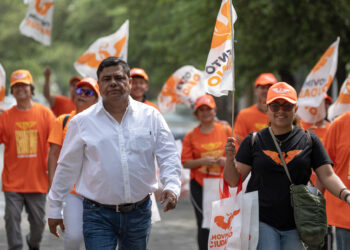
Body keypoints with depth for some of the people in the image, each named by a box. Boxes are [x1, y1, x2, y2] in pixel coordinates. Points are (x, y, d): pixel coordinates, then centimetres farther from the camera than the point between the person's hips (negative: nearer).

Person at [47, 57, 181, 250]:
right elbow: (67, 167, 6)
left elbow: (168, 156, 2)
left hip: (139, 212, 2)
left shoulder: (150, 116, 4)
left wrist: (172, 186, -16)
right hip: (98, 215, -2)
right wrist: (54, 209, 9)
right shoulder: (82, 122, 1)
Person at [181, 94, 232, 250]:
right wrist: (202, 161, -16)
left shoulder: (226, 130, 4)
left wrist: (227, 160, -12)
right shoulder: (191, 136, 3)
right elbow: (185, 163, 0)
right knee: (204, 225, 1)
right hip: (199, 185, 0)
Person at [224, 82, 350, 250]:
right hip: (261, 223, -1)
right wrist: (229, 158, -18)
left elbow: (327, 176, 1)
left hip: (295, 226, 2)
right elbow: (233, 180, 2)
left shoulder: (309, 140, 6)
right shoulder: (253, 141, 4)